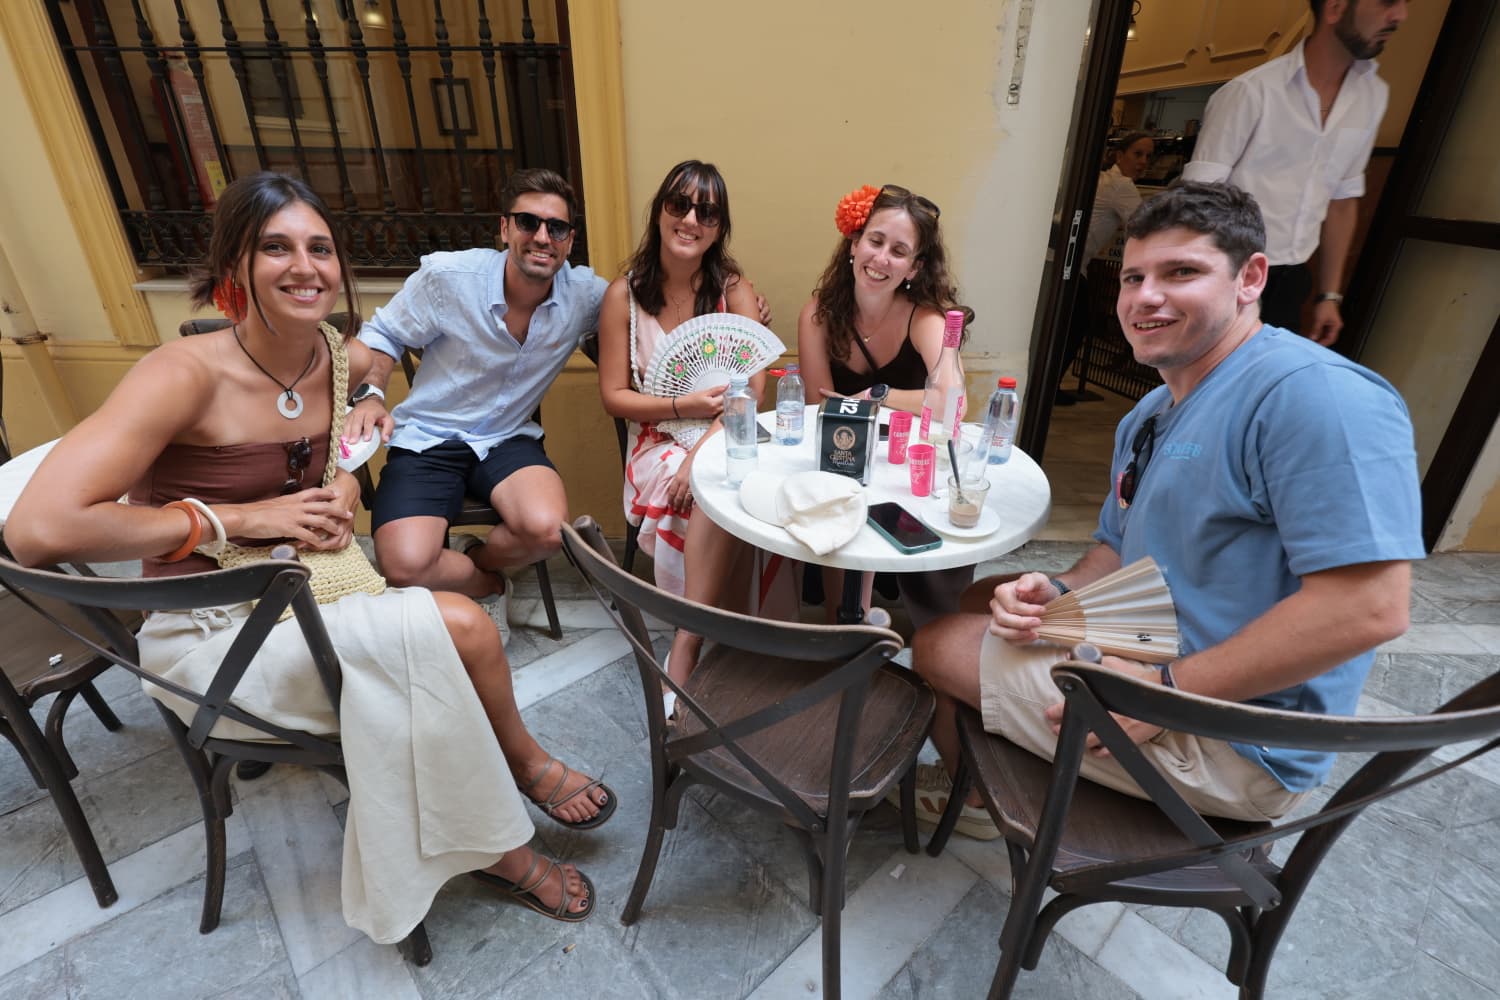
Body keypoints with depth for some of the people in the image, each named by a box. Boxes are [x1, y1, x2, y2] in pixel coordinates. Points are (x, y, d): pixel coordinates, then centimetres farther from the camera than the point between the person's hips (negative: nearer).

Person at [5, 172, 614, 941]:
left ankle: (498, 849, 4)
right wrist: (240, 518, -22)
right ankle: (522, 758, 6)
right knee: (460, 628, -23)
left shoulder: (348, 362, -3)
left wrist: (343, 490, -2)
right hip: (209, 634, -6)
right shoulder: (186, 375, -20)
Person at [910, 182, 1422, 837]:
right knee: (972, 597, 18)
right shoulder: (1149, 415, 9)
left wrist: (1165, 689, -25)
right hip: (1141, 655, 9)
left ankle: (978, 797, 28)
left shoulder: (1315, 393, -23)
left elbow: (1370, 607, -29)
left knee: (939, 646, -6)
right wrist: (1057, 592, -7)